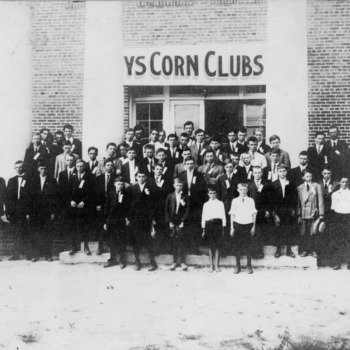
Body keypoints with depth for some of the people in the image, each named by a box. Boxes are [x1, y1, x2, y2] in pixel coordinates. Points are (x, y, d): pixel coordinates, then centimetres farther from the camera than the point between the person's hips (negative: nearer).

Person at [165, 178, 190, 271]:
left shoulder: (186, 197, 3)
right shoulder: (170, 196, 7)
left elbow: (187, 210, -1)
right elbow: (167, 210, 5)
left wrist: (183, 222, -9)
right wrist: (169, 222, -2)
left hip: (182, 223, -1)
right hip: (172, 223, 1)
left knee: (182, 243, -1)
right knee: (173, 243, 3)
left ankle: (183, 262, 7)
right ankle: (174, 262, 11)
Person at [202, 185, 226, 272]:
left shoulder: (220, 203, 8)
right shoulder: (206, 204, 12)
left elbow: (223, 216, 7)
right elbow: (203, 217, 12)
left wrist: (223, 228, 2)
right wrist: (203, 229, 8)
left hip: (218, 224, -1)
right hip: (209, 224, 1)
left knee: (217, 246, -1)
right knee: (210, 246, 1)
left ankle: (216, 265, 3)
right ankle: (211, 266, 6)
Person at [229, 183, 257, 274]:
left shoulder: (251, 200, 2)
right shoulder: (234, 201, 3)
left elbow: (254, 214, 4)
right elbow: (232, 215, 5)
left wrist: (253, 226, 0)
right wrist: (232, 228, 2)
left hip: (248, 225, 0)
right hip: (237, 225, 0)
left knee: (248, 246, 4)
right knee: (237, 246, 4)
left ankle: (249, 266, 16)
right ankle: (237, 266, 15)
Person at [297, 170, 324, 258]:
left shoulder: (317, 186, 4)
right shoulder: (299, 188, 7)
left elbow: (320, 200, 2)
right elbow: (299, 202, 8)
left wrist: (321, 214, -2)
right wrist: (299, 215, 3)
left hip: (314, 213, -1)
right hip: (303, 213, 1)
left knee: (313, 233, 1)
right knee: (303, 233, 3)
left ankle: (314, 251, 11)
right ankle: (304, 250, 13)